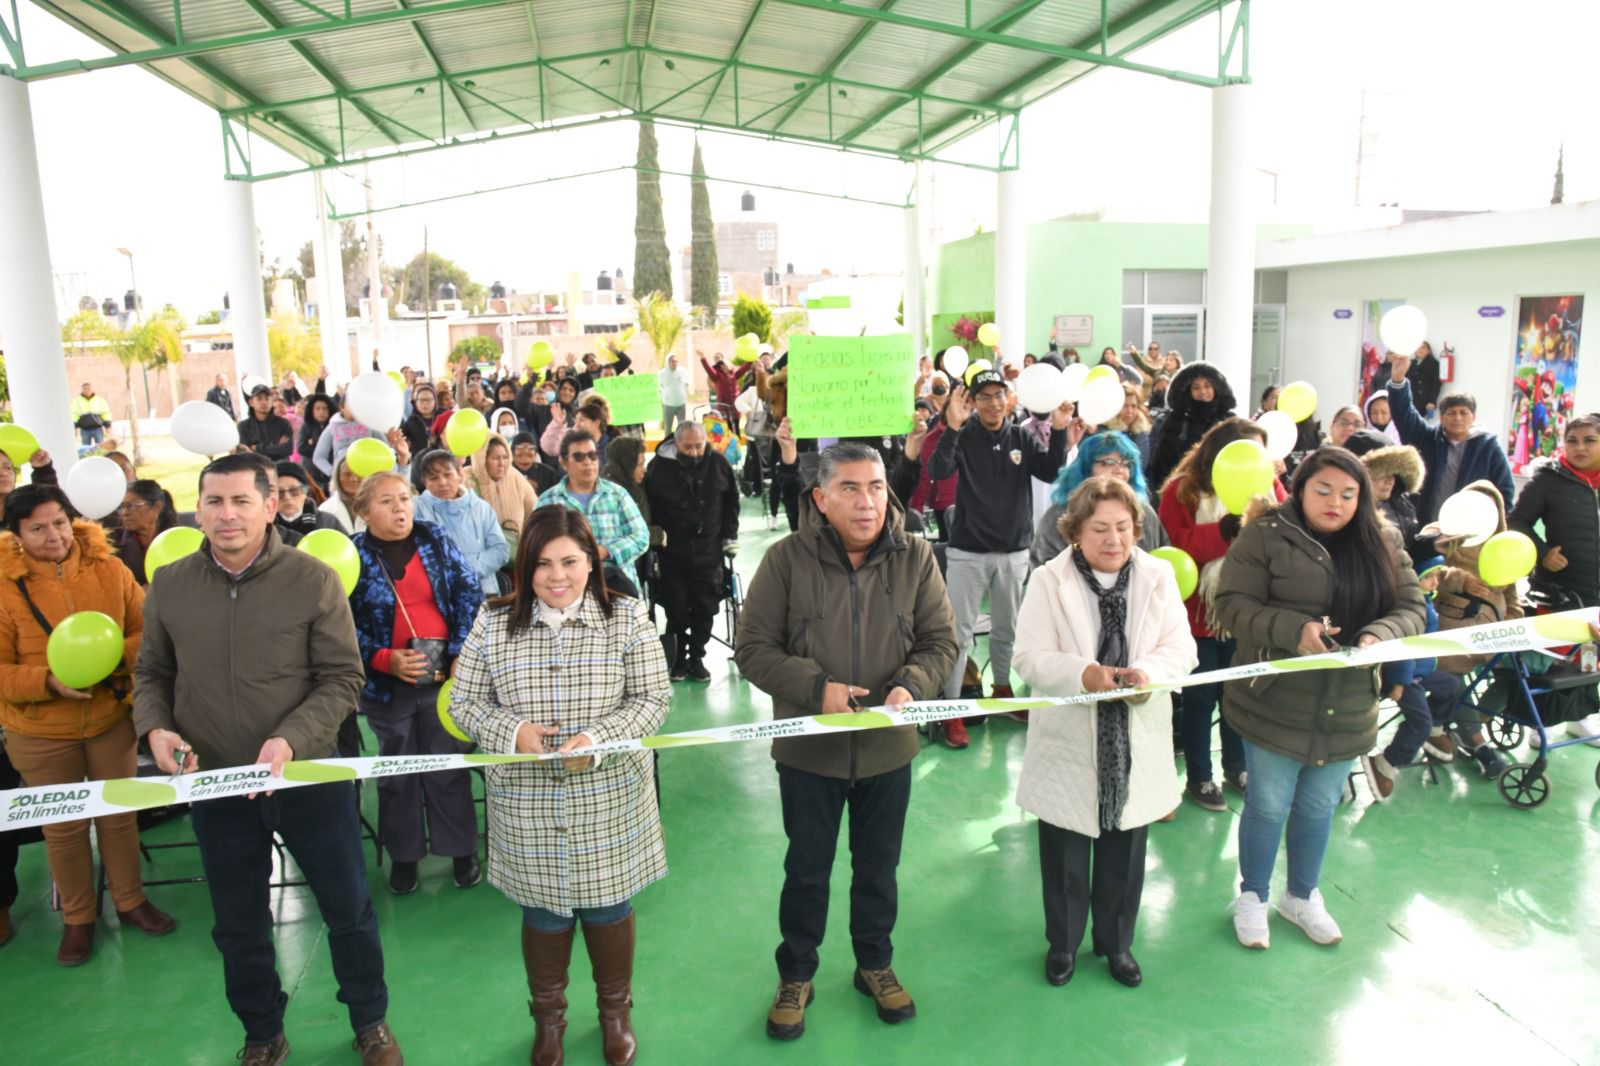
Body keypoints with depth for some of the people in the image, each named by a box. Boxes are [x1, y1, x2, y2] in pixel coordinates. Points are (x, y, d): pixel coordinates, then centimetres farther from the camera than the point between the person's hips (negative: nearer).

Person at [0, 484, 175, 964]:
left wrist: (115, 655, -21)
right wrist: (49, 681, -28)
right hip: (40, 732, -1)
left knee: (119, 814, 15)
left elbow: (146, 630, -1)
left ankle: (130, 901, 33)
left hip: (112, 718, 2)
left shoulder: (109, 570, -8)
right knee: (63, 825, 13)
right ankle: (77, 917, 31)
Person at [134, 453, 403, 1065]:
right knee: (238, 924, 18)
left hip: (309, 776, -2)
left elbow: (342, 678, -10)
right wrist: (154, 726, -9)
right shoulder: (168, 586, -2)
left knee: (349, 909, 11)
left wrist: (290, 740, -23)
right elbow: (151, 673, 10)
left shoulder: (313, 580, -12)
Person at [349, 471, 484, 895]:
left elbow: (469, 593, -1)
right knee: (397, 772, 15)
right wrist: (385, 660, -17)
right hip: (388, 683, 0)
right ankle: (403, 855, 30)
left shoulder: (435, 540, 0)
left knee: (448, 766, 10)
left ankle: (461, 850, 25)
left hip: (444, 674, 1)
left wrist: (461, 652, -10)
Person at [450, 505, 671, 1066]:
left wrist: (600, 738, -21)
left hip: (609, 799, 0)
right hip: (527, 804, 1)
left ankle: (615, 1010, 40)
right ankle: (548, 1016, 42)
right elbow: (464, 703, 2)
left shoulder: (626, 618, -6)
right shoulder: (493, 623, -3)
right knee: (543, 912, 15)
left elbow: (653, 698, -5)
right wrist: (512, 731, -17)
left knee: (609, 907, 14)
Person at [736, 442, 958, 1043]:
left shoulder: (915, 557, -8)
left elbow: (941, 641, -2)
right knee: (807, 869, 17)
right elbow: (752, 648, -11)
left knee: (879, 865, 21)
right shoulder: (787, 559, -15)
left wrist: (912, 685, -21)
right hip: (808, 748, -2)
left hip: (888, 747, 2)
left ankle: (875, 964, 45)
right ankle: (796, 975, 39)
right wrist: (815, 687, -24)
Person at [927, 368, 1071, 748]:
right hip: (968, 552, -3)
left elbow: (1051, 473, -7)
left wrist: (1059, 432, -20)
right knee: (960, 633, -2)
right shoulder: (964, 438, -6)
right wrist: (952, 428, -35)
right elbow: (937, 472, -22)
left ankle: (1002, 690, 35)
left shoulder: (1022, 438, 4)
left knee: (1007, 629, 17)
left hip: (1014, 552, 4)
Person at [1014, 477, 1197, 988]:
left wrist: (1148, 671, -26)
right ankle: (1063, 942, 35)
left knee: (1124, 854, 17)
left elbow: (1181, 649, -4)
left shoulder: (1158, 577, -1)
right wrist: (1083, 673, -31)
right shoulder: (1048, 582, -8)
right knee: (1064, 854, 13)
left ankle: (1116, 942, 39)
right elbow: (1030, 658, -13)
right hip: (1068, 743, -2)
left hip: (1135, 744, 2)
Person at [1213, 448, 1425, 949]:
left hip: (1347, 710, 4)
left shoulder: (1382, 544, 4)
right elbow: (1233, 606, -15)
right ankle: (1252, 897, 30)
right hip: (1275, 704, -4)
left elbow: (1412, 609, 2)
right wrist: (1295, 629, -29)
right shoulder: (1265, 536, -10)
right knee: (1268, 805, 8)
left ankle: (1302, 896, 41)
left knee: (1319, 808, 19)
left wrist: (1378, 636, -19)